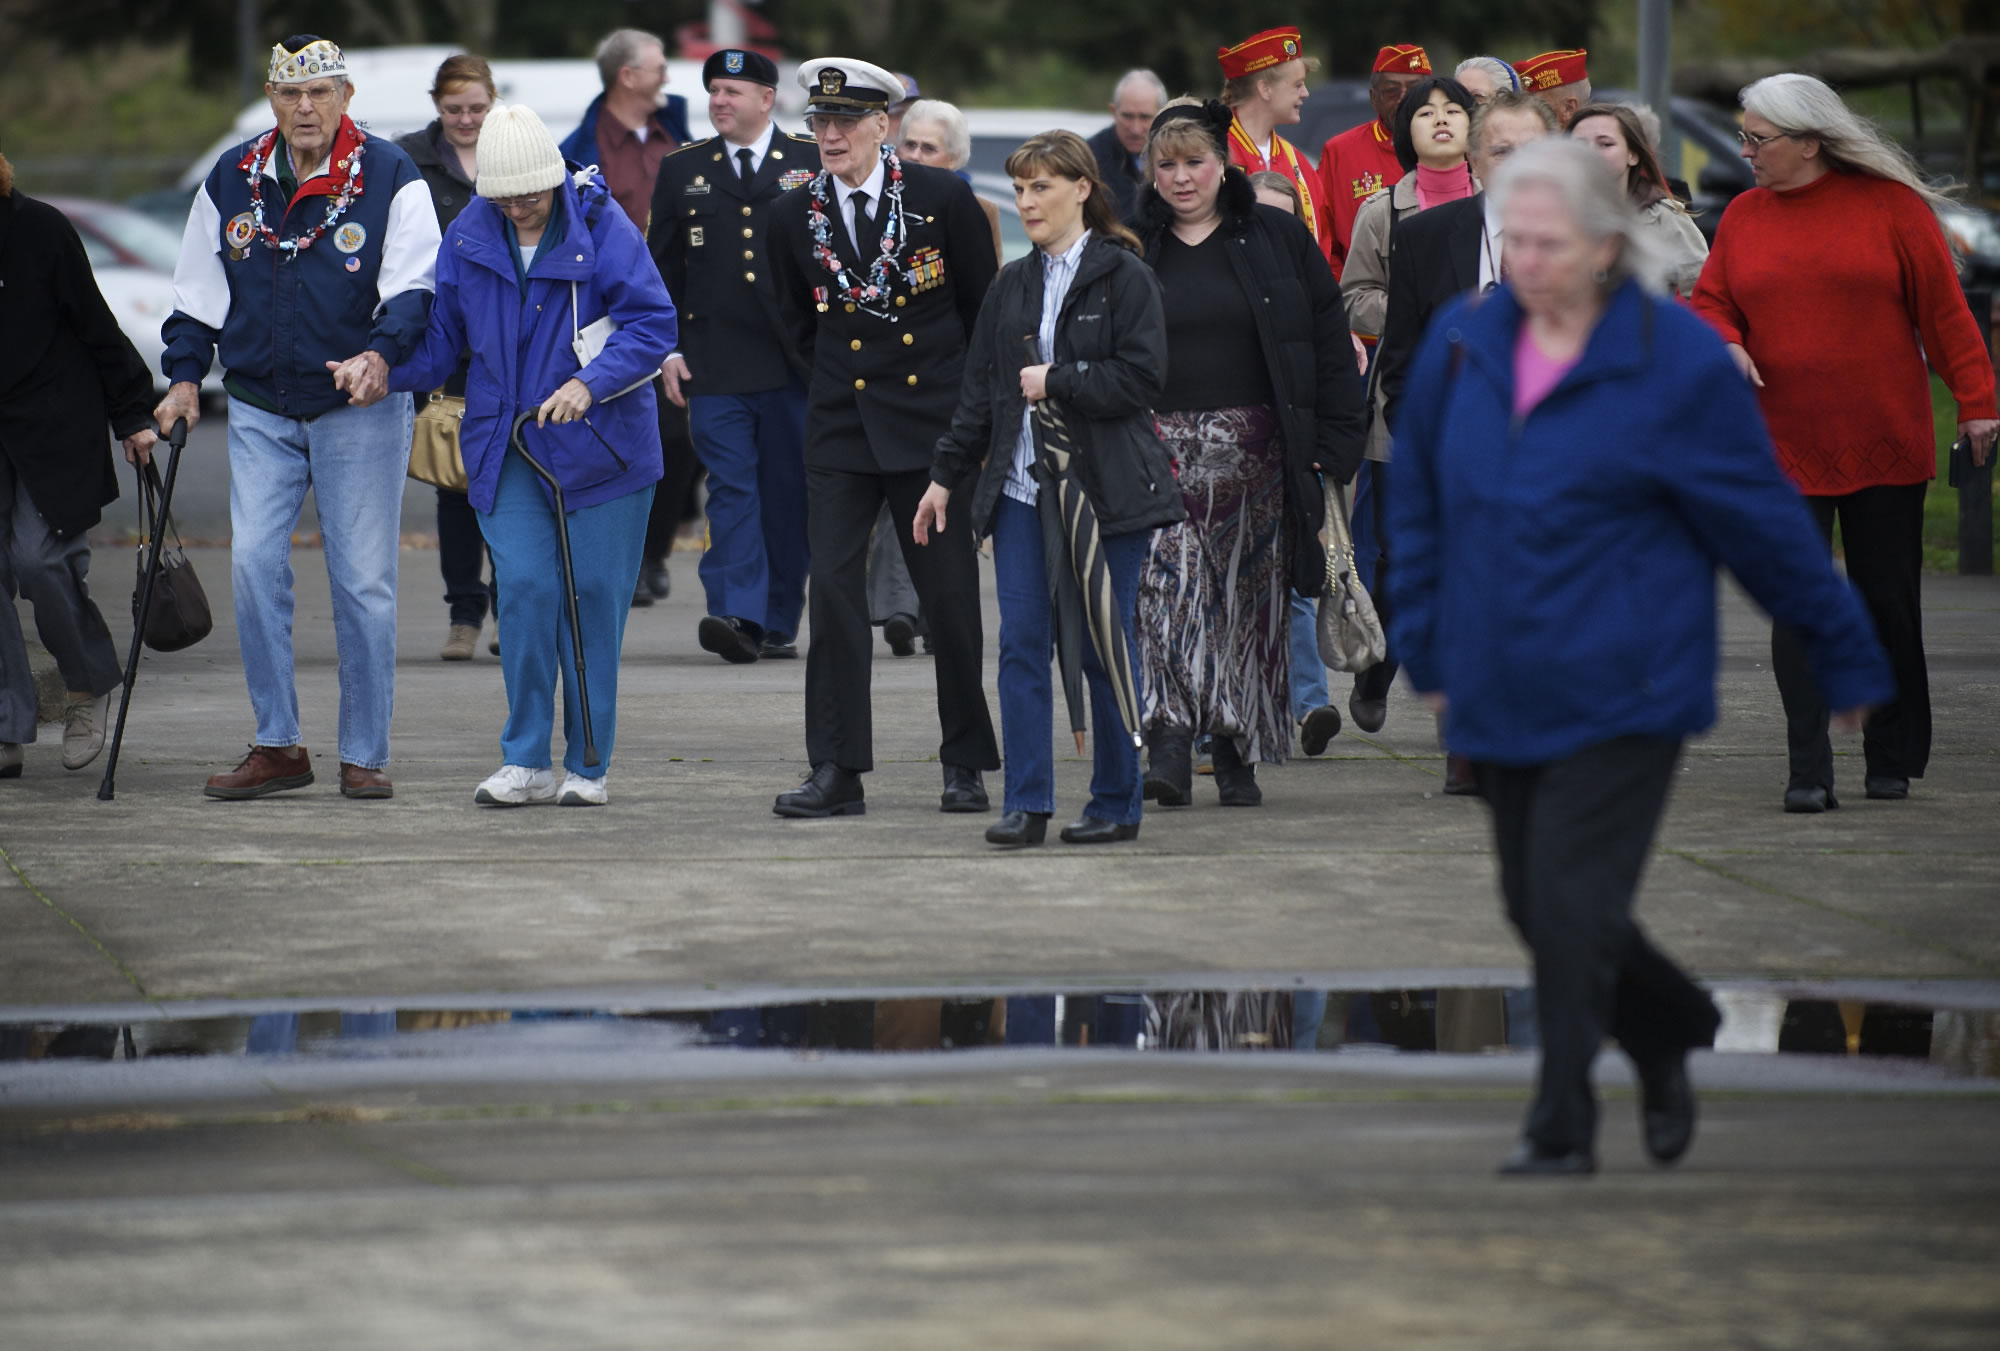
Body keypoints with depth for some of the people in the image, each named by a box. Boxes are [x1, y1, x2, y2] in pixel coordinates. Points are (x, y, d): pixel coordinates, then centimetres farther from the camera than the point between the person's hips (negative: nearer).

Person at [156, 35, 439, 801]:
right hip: (260, 413, 3)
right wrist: (184, 375, 7)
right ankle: (276, 746, 1)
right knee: (253, 563, -8)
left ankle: (364, 754, 8)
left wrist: (381, 353, -28)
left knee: (362, 580, -2)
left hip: (360, 412, -3)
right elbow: (197, 292, 17)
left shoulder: (389, 179, -4)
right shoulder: (232, 181, 8)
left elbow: (415, 286, -10)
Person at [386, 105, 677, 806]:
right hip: (506, 450, 2)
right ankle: (526, 762, 0)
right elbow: (442, 337, 11)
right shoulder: (469, 237, 3)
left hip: (600, 444, -2)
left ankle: (587, 763, 12)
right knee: (525, 588, -9)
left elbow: (652, 325, -13)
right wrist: (383, 370, -8)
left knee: (593, 596, 1)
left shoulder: (602, 227, -8)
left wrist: (589, 384, -27)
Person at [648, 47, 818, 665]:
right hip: (714, 364, 0)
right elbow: (662, 267, 12)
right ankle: (736, 615, -20)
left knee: (788, 494, 4)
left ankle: (778, 623, 13)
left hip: (795, 361, 0)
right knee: (731, 488, -11)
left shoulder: (815, 163, 6)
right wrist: (667, 349, 3)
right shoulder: (683, 169, 10)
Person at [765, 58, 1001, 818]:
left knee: (951, 598, 2)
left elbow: (985, 308, 5)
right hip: (840, 434, 2)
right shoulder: (793, 217, 2)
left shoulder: (943, 199, -5)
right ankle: (836, 773, -4)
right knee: (833, 592, -7)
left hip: (932, 423, -2)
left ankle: (965, 763, 15)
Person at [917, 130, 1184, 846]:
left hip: (1103, 488, -5)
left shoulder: (1125, 276, -3)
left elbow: (1141, 379, -11)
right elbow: (979, 390, 16)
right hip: (1021, 486, 5)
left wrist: (1057, 381, -13)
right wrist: (947, 475, 13)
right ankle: (1026, 803, 1)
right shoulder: (1012, 284, 13)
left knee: (1106, 646, 1)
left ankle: (1116, 802, 11)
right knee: (1021, 644, -2)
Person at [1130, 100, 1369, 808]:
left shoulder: (1276, 238, 5)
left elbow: (1330, 345, 5)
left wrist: (1333, 446, -2)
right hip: (1163, 448, -1)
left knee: (1249, 595, 4)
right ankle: (1170, 744, -23)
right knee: (1167, 585, -16)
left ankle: (1236, 750, 13)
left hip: (1255, 450, 1)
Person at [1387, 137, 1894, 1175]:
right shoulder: (1462, 343, 4)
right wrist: (1426, 652, 18)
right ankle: (1672, 1030, 36)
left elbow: (1764, 522, -2)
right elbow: (1419, 505, 17)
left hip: (1622, 689, -5)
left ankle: (1562, 1123, 0)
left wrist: (1849, 661, 4)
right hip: (1499, 693, 5)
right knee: (1535, 907, 11)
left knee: (1573, 904, -10)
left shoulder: (1676, 360, -8)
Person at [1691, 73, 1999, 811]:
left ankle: (1892, 757, 19)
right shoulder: (1743, 217, 7)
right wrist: (1726, 344, -10)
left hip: (1886, 445, -2)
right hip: (1783, 446, 2)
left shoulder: (1889, 204, -2)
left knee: (1888, 602, 6)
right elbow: (1710, 303, 13)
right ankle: (1809, 770, -6)